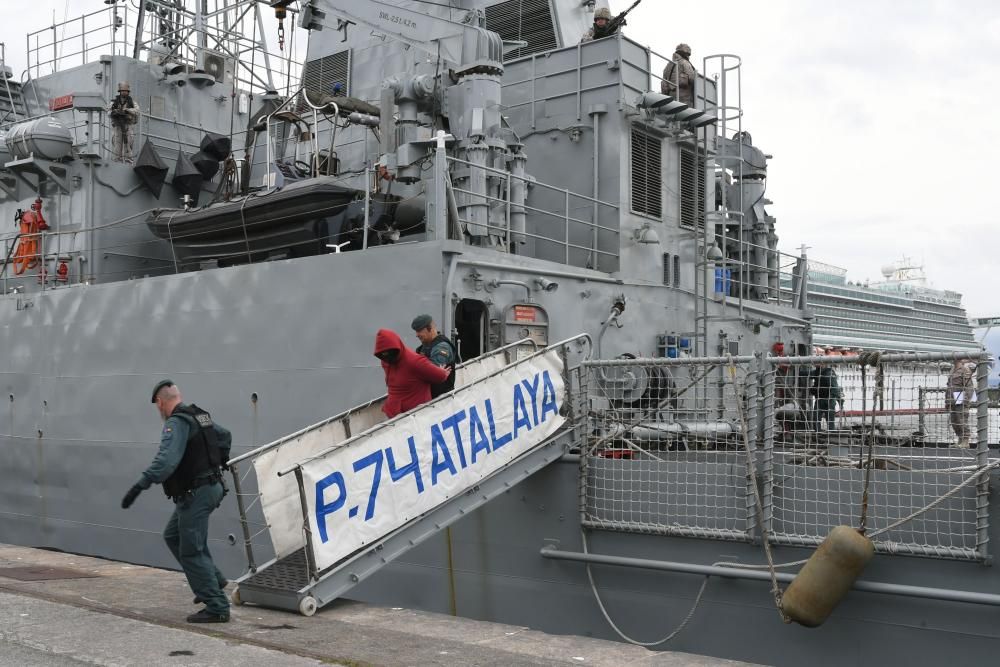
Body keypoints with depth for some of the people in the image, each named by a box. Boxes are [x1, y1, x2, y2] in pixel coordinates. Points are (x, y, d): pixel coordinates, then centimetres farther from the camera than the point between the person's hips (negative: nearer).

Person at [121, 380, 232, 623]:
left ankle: (217, 607, -2)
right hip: (210, 486, 10)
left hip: (195, 493, -10)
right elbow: (224, 435, 30)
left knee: (191, 550, -4)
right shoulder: (201, 416, 12)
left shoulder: (176, 423, -17)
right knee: (173, 535, 23)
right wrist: (218, 462, 46)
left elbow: (166, 459, -32)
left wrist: (140, 485, -38)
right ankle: (213, 580, 23)